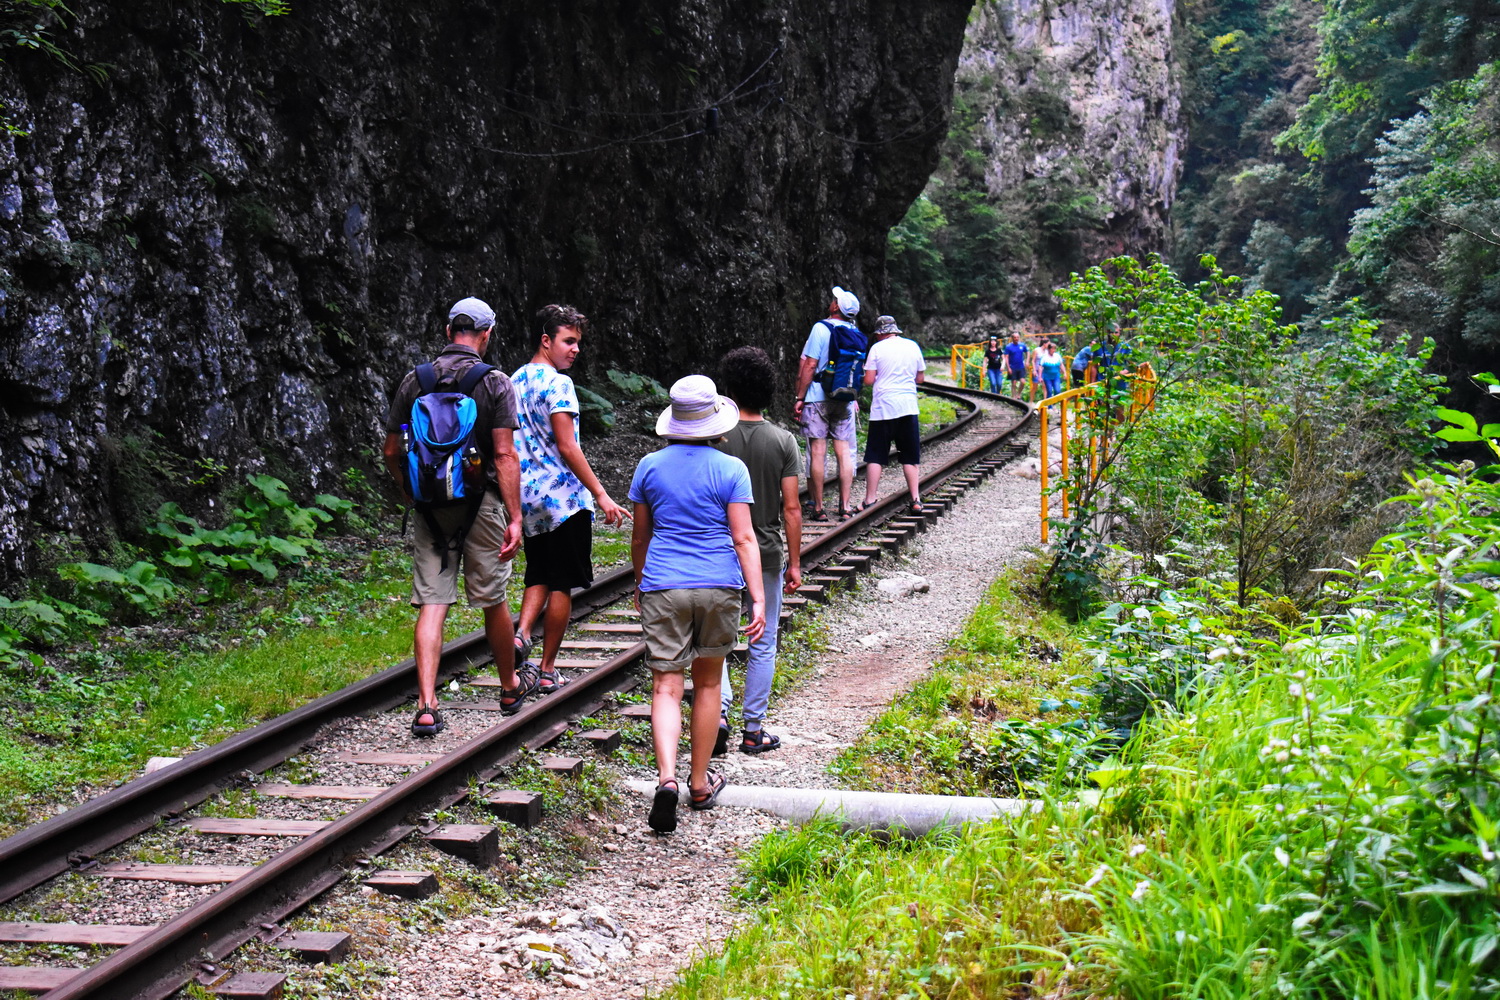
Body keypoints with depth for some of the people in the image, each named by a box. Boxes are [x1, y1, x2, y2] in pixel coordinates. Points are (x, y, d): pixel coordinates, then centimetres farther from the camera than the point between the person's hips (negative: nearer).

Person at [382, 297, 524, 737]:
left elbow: (391, 452, 7)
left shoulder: (414, 382, 3)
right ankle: (511, 686, 31)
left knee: (431, 605, 0)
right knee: (492, 601, 12)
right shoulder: (495, 383, -7)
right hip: (481, 505, -2)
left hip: (431, 507, 2)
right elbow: (505, 456, -13)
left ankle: (427, 705, -9)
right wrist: (515, 519, -11)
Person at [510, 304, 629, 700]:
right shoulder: (557, 384, -13)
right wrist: (600, 494, -15)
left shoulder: (514, 382, 13)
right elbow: (567, 448, -18)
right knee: (562, 584, 2)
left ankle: (522, 633, -7)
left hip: (527, 498, 8)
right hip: (563, 497, -8)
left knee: (539, 576, 18)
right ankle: (547, 671, 6)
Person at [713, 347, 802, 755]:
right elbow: (791, 509, -6)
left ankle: (718, 712, -1)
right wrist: (794, 562, 3)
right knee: (763, 646, 10)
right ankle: (753, 730, 15)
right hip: (768, 554, 0)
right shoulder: (783, 441, -7)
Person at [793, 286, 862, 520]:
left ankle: (818, 508, 2)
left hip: (817, 398, -4)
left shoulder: (820, 328, -10)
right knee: (844, 452, 6)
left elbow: (810, 365, -12)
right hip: (844, 400, 4)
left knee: (817, 452, 0)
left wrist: (800, 397, -7)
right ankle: (845, 506, 5)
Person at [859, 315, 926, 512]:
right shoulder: (912, 346, 7)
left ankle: (870, 500, 1)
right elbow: (921, 378, 14)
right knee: (910, 457, 9)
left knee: (875, 457, 3)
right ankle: (916, 499, 5)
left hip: (883, 407, -3)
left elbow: (869, 380, -6)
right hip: (908, 406, 3)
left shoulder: (877, 348, -3)